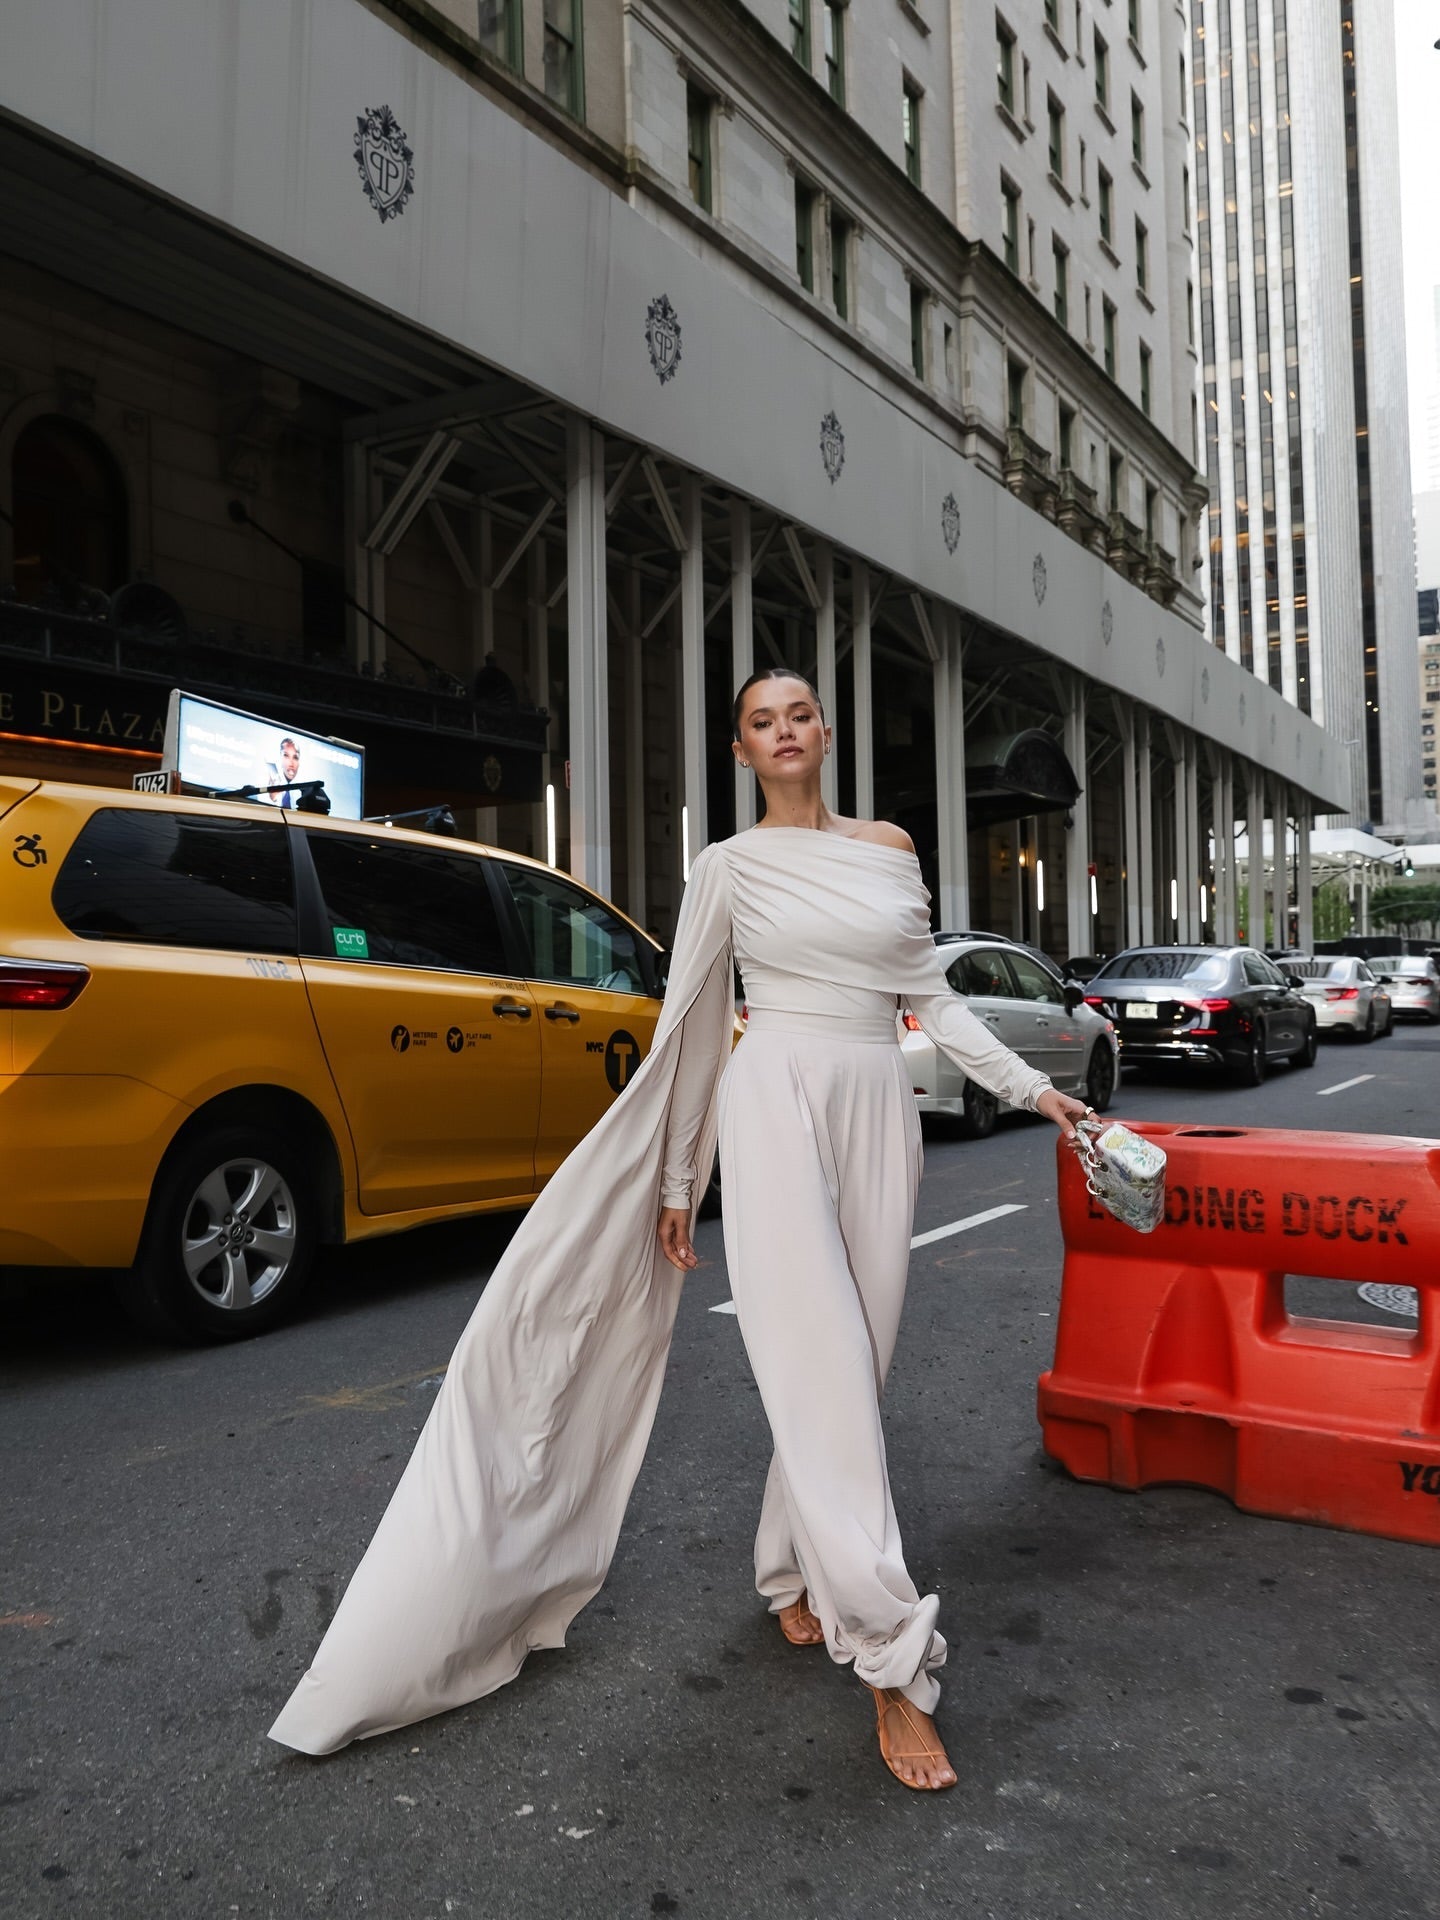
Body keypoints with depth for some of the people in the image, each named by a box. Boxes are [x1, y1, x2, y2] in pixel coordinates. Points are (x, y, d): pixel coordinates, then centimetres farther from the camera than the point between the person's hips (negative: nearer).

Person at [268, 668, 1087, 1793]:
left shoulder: (888, 848, 12)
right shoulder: (729, 868, 3)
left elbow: (931, 994, 16)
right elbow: (691, 1028, 5)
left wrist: (1033, 1088, 13)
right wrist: (675, 1182, 5)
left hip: (878, 1112, 4)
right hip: (775, 1101, -4)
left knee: (853, 1365, 5)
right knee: (822, 1370, -12)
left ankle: (794, 1581, 26)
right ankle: (894, 1664, -10)